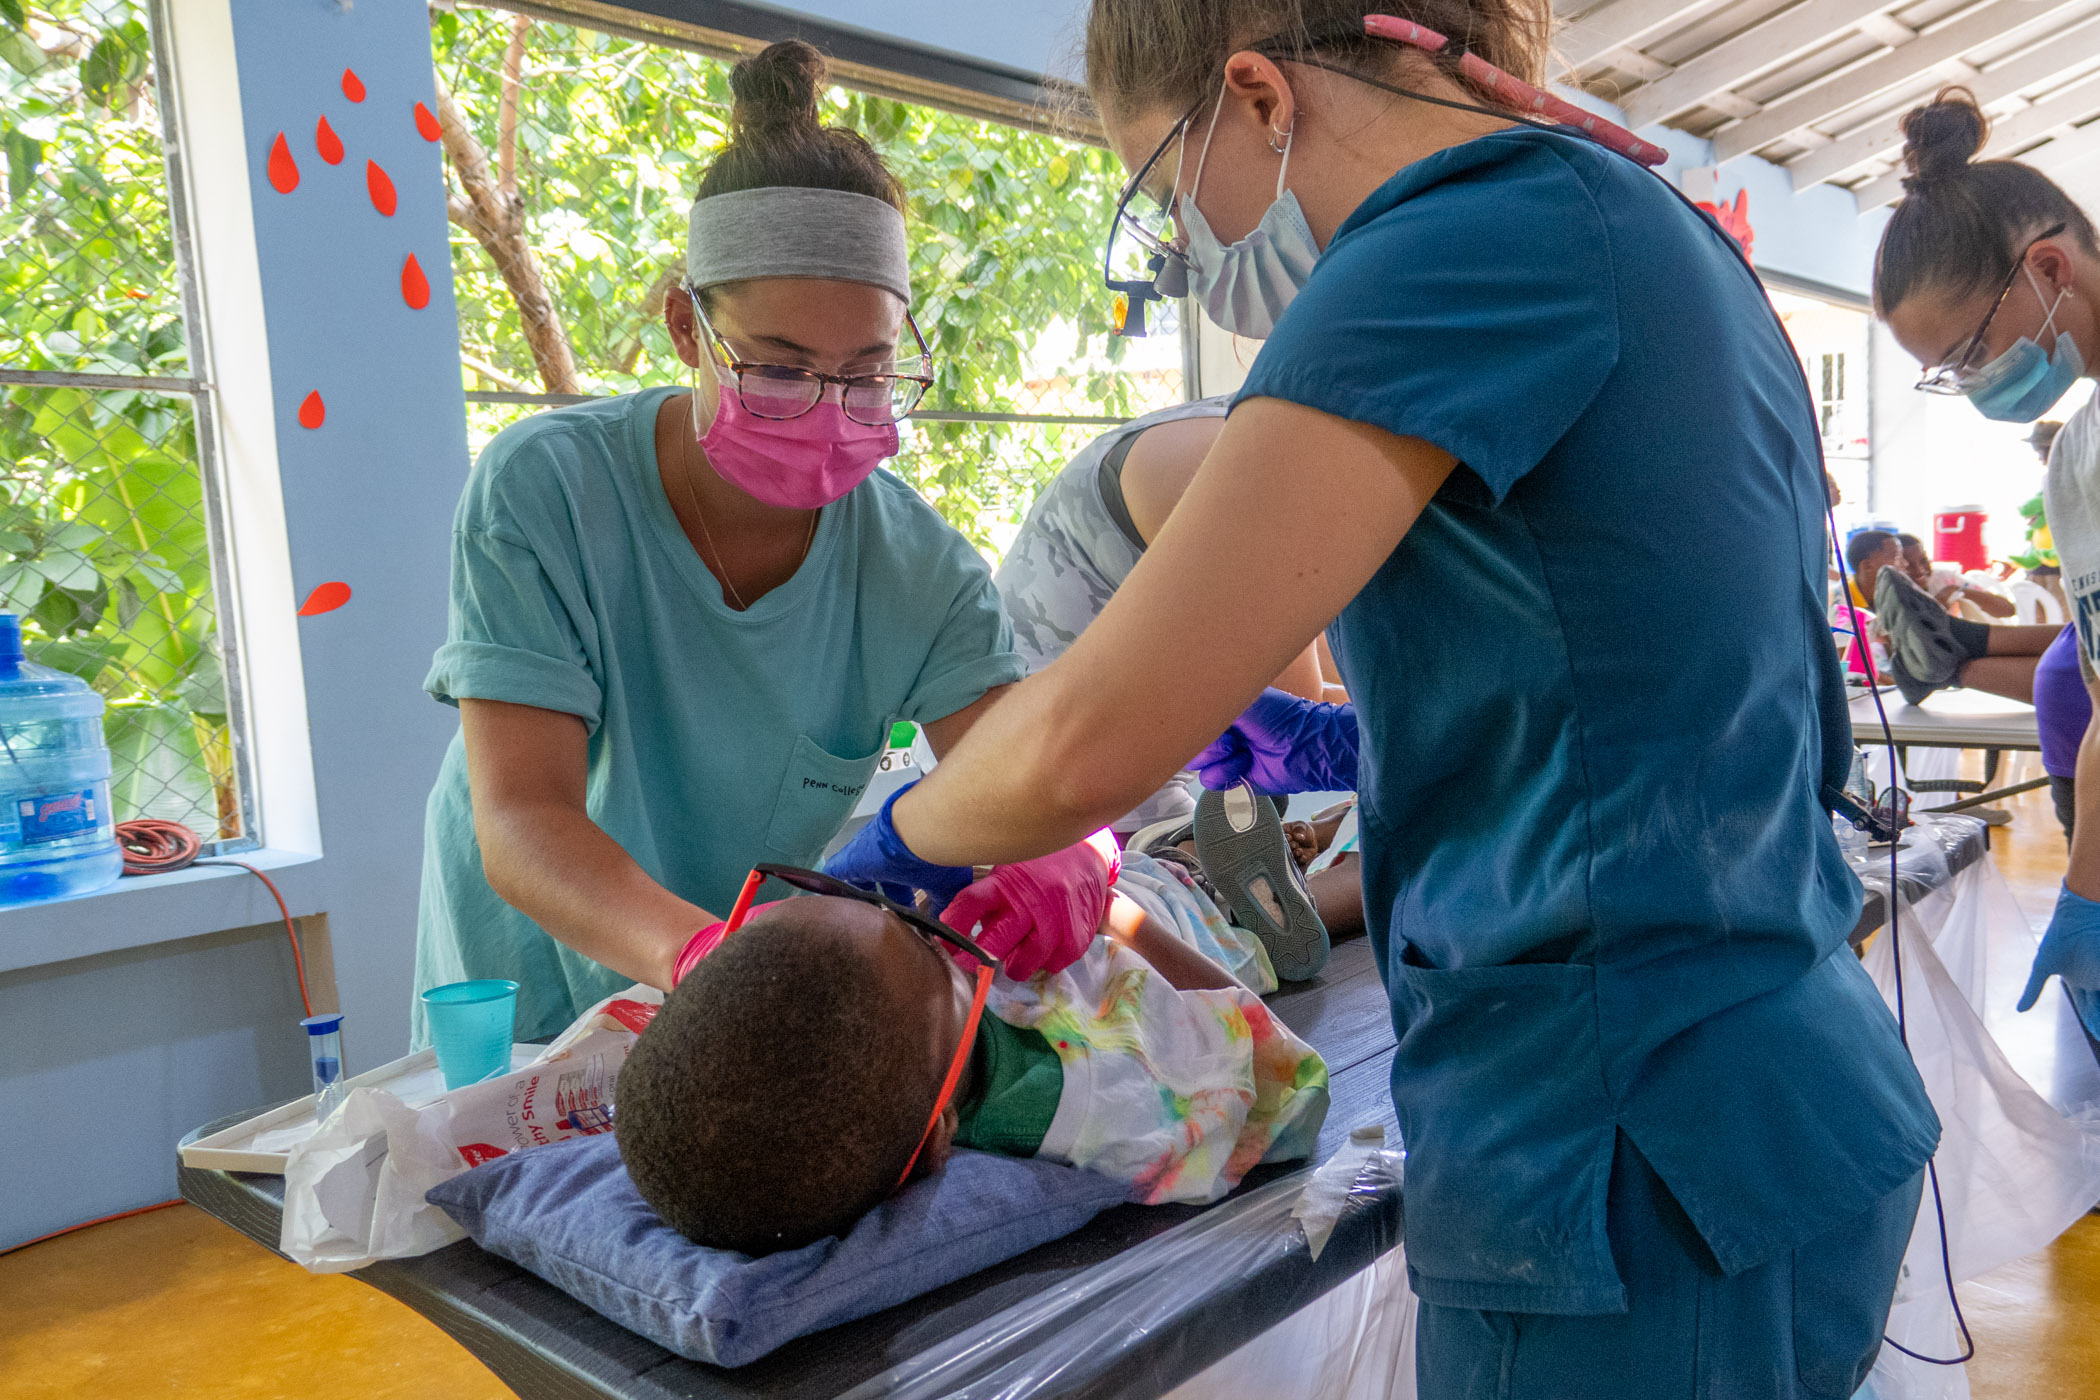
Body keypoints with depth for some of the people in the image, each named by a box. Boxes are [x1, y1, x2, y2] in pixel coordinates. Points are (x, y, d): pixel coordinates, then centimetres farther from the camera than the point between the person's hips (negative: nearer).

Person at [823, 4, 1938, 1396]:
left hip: (1641, 1178, -9)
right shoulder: (1669, 239, 12)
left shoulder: (1472, 230, -18)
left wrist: (903, 838, -2)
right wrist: (1355, 749, 18)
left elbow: (1083, 746, -23)